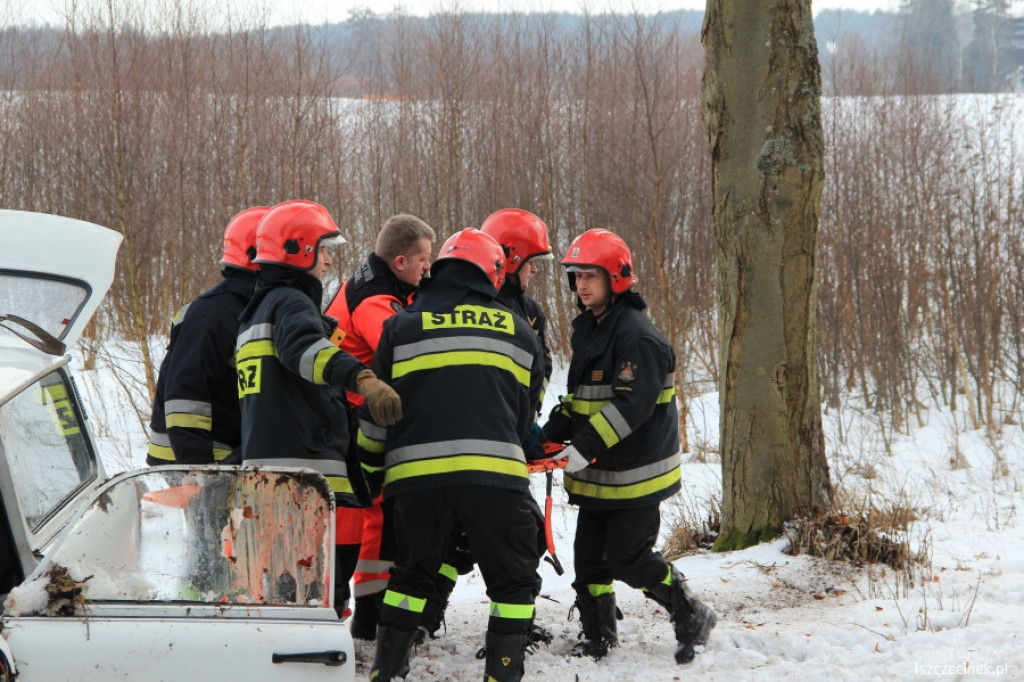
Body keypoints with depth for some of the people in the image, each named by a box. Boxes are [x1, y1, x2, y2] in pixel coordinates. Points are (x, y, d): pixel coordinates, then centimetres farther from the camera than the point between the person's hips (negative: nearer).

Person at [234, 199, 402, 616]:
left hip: (262, 465, 10)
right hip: (304, 469, -10)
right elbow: (306, 347, -32)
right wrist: (362, 378, -46)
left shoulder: (257, 310, 25)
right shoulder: (290, 303, -8)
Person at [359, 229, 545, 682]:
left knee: (413, 571, 20)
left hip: (416, 470, 2)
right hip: (494, 471, -2)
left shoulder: (402, 326, 12)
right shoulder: (517, 330, 14)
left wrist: (369, 460, 31)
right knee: (513, 577, 10)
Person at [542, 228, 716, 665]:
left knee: (628, 558, -6)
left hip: (635, 472, -9)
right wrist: (551, 433, 5)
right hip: (597, 472, 9)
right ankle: (598, 636, 23)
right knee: (589, 554, 10)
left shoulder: (636, 335, -18)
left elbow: (632, 404, -27)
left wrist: (587, 447, -31)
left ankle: (692, 617, 12)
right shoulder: (587, 330, 12)